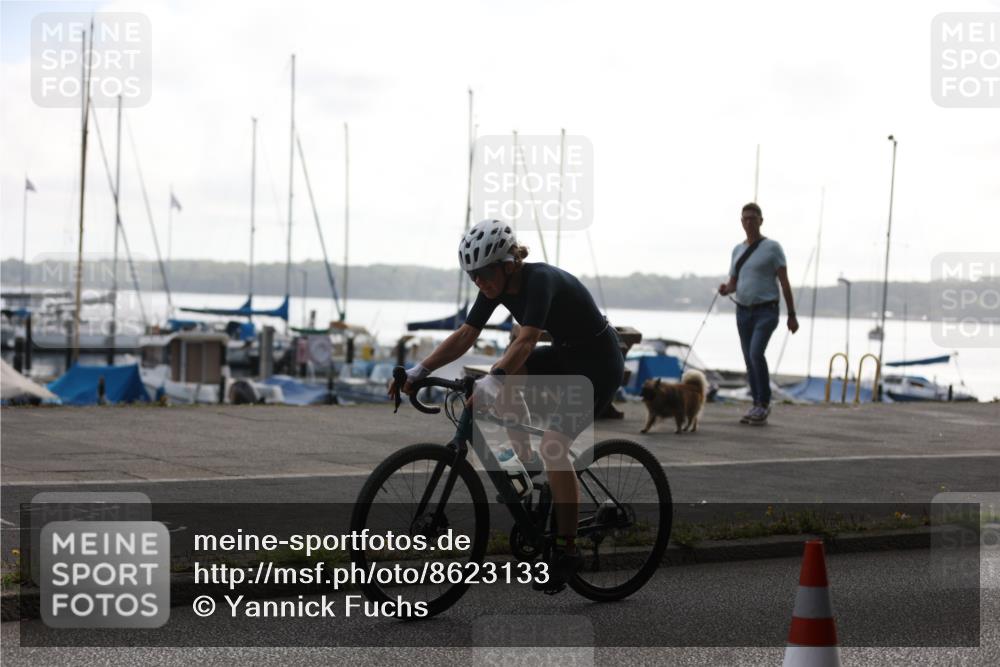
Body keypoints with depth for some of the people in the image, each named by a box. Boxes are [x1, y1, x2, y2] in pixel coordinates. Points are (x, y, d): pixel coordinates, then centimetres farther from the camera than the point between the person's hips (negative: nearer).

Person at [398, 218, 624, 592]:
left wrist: (492, 381, -52)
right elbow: (465, 336, -5)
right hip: (565, 355, 9)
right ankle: (529, 466, 3)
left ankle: (566, 550, -11)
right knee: (504, 374, -12)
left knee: (553, 443, -21)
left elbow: (526, 341, -40)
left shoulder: (540, 280, -29)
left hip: (598, 364, -8)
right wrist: (421, 370, -15)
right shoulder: (498, 285, -5)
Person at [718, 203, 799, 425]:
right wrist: (725, 289, -9)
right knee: (750, 359, 6)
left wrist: (792, 315, -9)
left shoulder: (772, 247, -5)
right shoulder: (738, 250, 12)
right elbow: (733, 283, 16)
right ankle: (758, 407, 14)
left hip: (766, 311, -6)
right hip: (743, 311, 6)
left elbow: (784, 282, -6)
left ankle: (764, 402, -11)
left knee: (756, 353, -23)